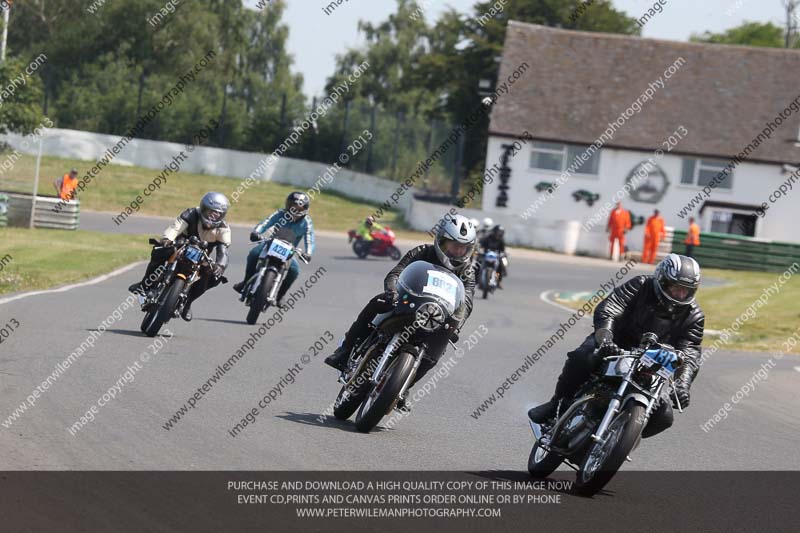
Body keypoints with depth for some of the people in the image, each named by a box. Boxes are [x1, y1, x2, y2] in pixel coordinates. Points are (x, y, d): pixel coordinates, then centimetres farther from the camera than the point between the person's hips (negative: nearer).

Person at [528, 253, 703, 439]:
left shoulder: (694, 317, -4)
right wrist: (605, 337, -47)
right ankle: (557, 404, -14)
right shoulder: (640, 286, -11)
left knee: (663, 416, -16)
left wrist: (682, 383, -36)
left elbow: (689, 353, -15)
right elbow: (607, 309, -25)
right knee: (582, 357, -37)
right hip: (615, 345, -3)